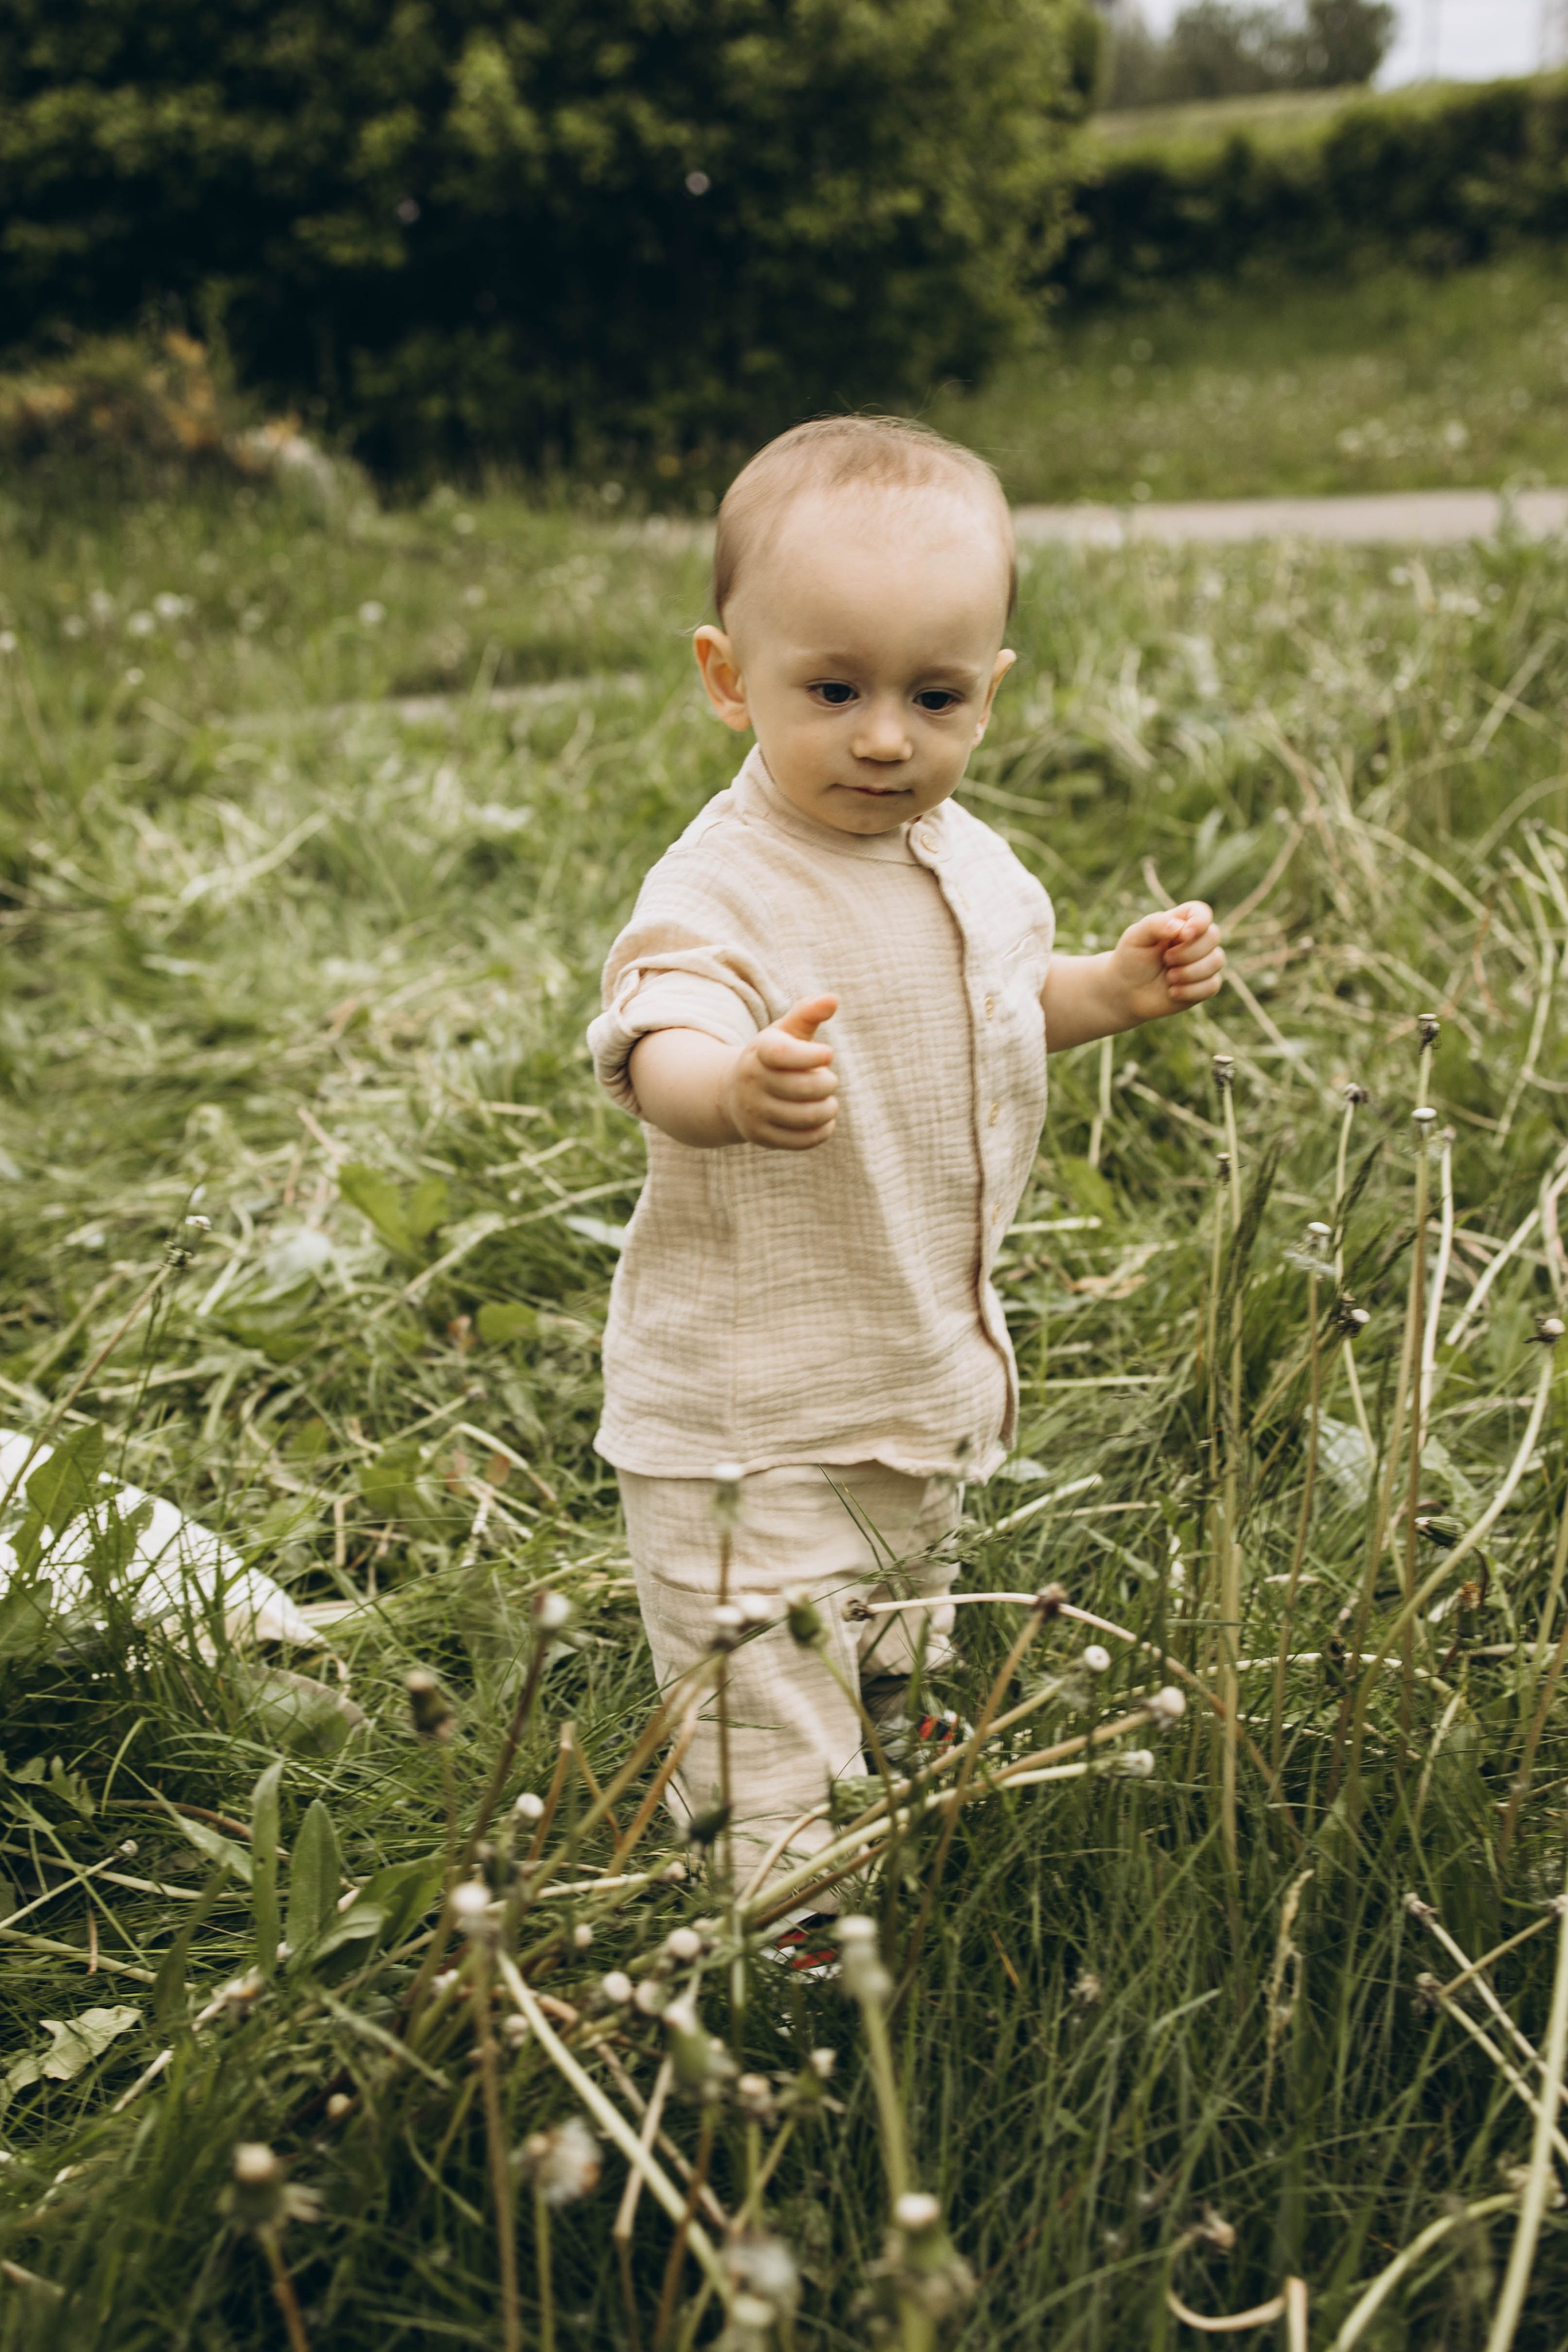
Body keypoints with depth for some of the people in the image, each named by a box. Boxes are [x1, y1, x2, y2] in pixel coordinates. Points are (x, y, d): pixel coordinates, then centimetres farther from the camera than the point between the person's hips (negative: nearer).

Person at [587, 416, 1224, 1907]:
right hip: (748, 1407, -8)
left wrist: (1119, 986, 4)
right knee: (768, 1740, -3)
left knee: (897, 1676, 28)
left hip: (933, 1379, 8)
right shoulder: (720, 889, -25)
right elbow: (662, 1057, -43)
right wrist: (736, 1088, -64)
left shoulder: (967, 858, 1)